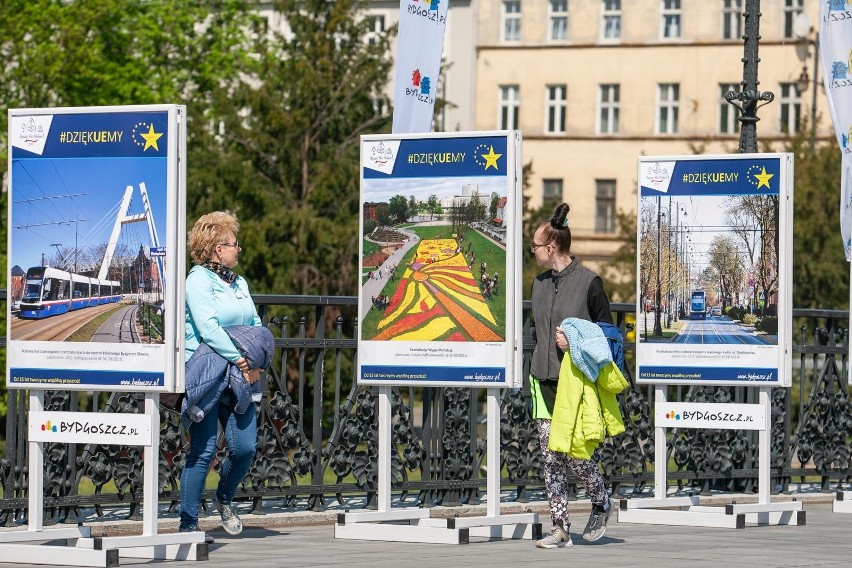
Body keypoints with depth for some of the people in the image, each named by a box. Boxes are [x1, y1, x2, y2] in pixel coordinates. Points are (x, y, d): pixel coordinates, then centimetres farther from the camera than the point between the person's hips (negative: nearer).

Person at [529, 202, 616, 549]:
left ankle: (601, 504, 21)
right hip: (545, 380, 6)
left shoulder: (588, 282, -7)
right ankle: (560, 529, 4)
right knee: (550, 458, 1)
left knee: (574, 453, -7)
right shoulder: (540, 283, 12)